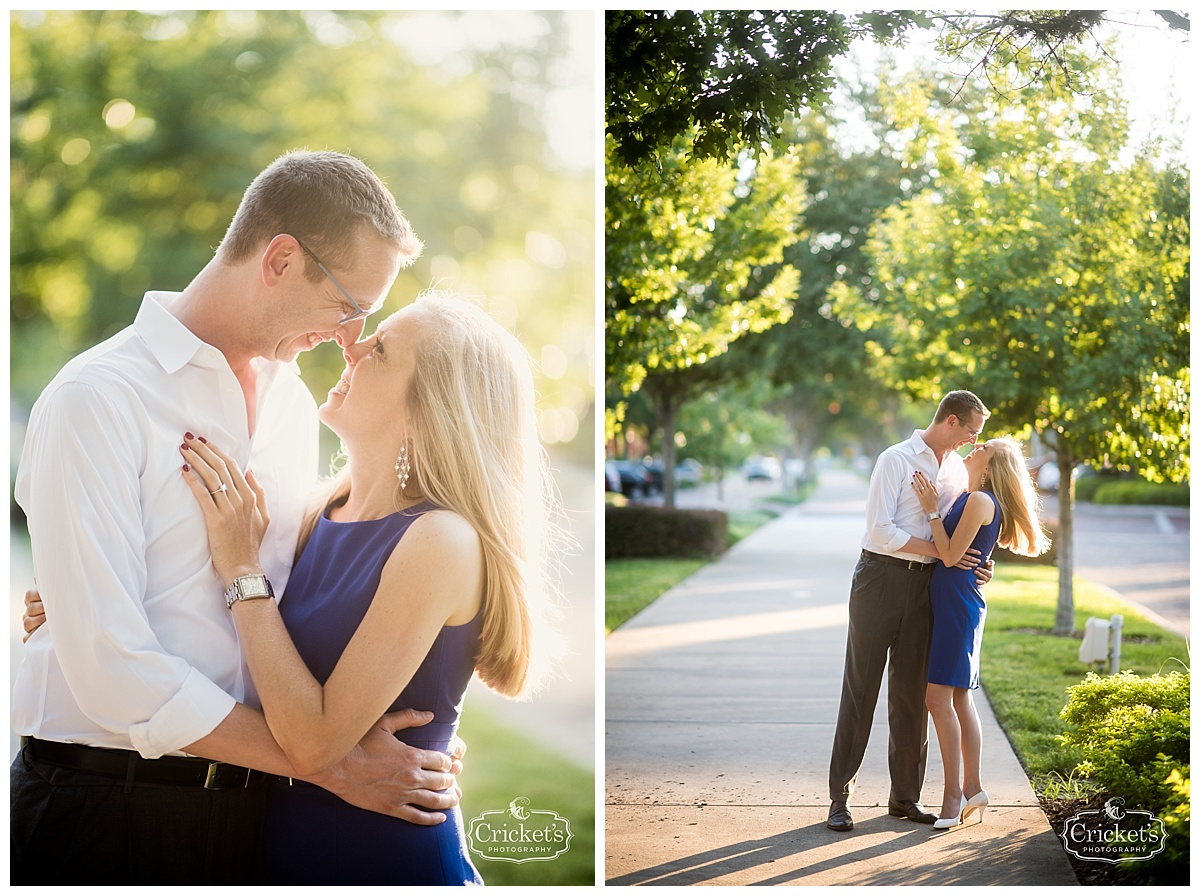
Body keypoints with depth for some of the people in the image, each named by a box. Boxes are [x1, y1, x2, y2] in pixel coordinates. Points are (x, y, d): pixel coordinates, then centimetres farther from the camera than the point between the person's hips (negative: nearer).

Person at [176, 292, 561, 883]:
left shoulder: (441, 540, -21)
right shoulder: (324, 517, 1)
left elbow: (314, 741, -25)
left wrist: (241, 566, -19)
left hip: (391, 855, -7)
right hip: (288, 843, 7)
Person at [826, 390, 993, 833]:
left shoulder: (958, 469, 12)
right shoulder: (896, 460, -8)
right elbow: (881, 530, -15)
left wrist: (977, 566, 0)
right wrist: (939, 551, -16)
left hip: (925, 584, 5)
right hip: (882, 577, -5)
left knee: (911, 692, 8)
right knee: (860, 688, -2)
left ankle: (905, 795, 16)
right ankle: (840, 796, 3)